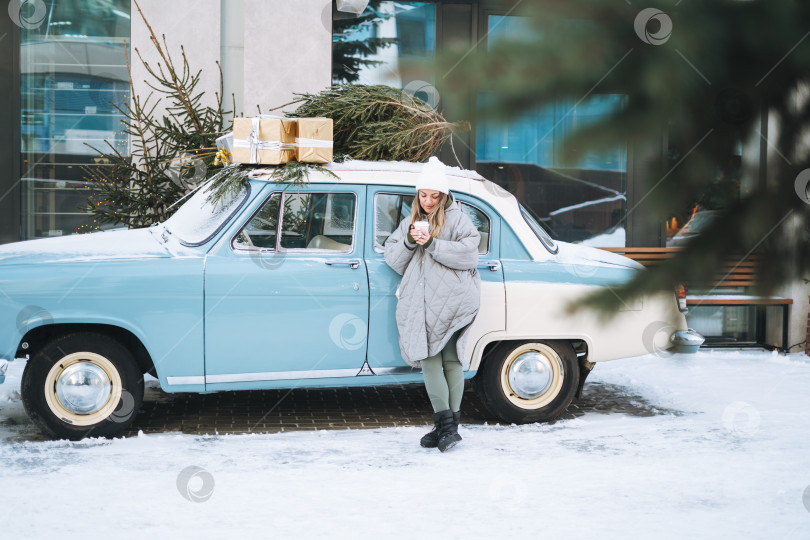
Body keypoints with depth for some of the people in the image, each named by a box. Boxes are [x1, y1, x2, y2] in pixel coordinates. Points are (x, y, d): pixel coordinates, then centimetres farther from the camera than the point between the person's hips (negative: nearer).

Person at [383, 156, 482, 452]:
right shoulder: (410, 222, 19)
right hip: (420, 303, 5)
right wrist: (409, 242, -7)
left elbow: (468, 254, -12)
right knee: (428, 358, -2)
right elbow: (393, 259, 13)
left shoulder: (457, 219, 2)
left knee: (451, 360, -5)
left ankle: (449, 425, -2)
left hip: (451, 300, -5)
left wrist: (431, 244, -18)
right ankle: (446, 426, -2)